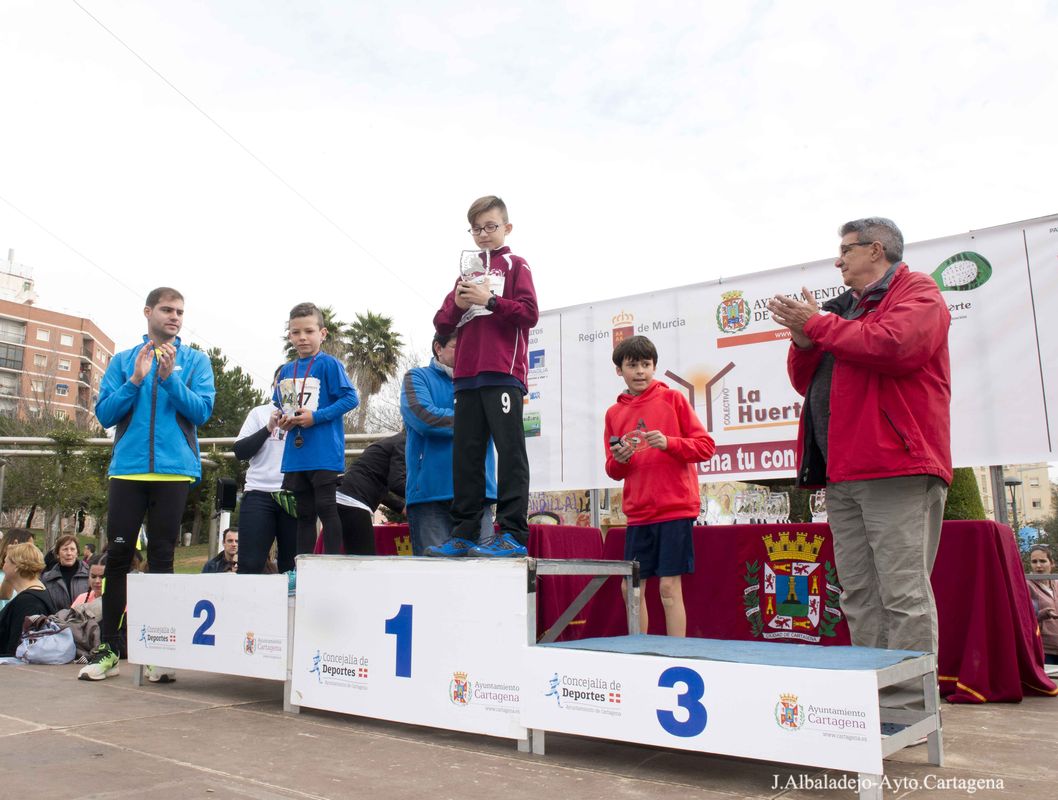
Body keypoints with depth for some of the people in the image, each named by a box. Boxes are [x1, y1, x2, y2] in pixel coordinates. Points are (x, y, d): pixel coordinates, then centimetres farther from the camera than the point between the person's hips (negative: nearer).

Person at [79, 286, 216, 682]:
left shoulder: (196, 361, 8)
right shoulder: (123, 361, 12)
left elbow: (201, 412, -3)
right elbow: (105, 414, 4)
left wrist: (170, 378, -14)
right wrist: (136, 380, -9)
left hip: (174, 470, -1)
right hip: (128, 469, 1)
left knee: (162, 558, 3)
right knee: (118, 554, 1)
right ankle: (109, 648, 10)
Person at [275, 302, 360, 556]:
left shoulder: (328, 364, -6)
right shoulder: (286, 370, 13)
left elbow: (351, 399, -12)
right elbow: (279, 406, 24)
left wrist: (316, 416, -17)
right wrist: (283, 420, 1)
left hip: (324, 454, -6)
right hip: (295, 455, 7)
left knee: (326, 509, -3)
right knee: (304, 514, 14)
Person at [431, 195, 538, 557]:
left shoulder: (515, 265, 8)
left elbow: (530, 313, -6)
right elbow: (441, 322, 18)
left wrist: (488, 300, -13)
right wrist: (457, 304, -1)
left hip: (503, 374, -6)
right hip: (467, 376, 6)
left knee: (510, 451, -8)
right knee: (466, 455, 5)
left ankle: (513, 534, -7)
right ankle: (464, 534, 10)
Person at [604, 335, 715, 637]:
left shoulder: (673, 398, 1)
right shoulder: (614, 413, 11)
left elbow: (706, 446, -3)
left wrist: (669, 443, -18)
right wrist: (618, 460, -8)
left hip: (675, 508, -5)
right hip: (638, 513, 5)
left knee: (669, 587, -6)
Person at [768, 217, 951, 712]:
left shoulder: (917, 292, 3)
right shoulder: (843, 308, 24)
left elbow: (894, 345, -18)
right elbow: (804, 379, 24)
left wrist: (818, 326, -7)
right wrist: (804, 339, 4)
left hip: (896, 467, -8)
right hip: (842, 473, 8)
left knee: (903, 594, -6)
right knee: (858, 597, 9)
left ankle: (908, 706, 0)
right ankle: (870, 701, 17)